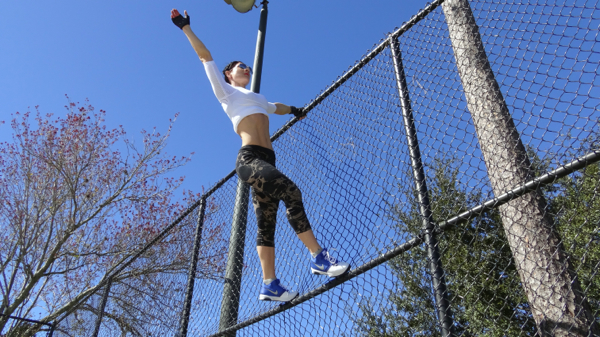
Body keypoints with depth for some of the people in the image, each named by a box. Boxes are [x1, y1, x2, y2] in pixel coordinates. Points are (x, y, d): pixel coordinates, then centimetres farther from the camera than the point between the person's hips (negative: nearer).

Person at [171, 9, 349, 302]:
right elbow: (205, 56, 13)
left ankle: (270, 284, -5)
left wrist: (293, 110, 67)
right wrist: (185, 27, 14)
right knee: (291, 192, -25)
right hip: (249, 158, -7)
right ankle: (318, 257, -23)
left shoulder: (257, 99, 33)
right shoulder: (226, 91, 15)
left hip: (265, 161, 7)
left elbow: (276, 108, 53)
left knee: (266, 224, -2)